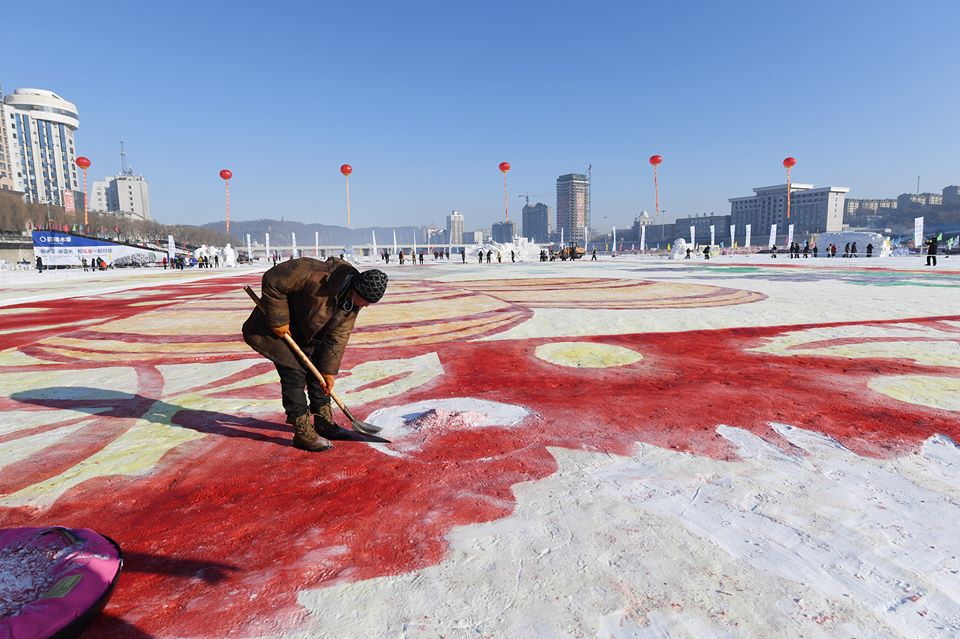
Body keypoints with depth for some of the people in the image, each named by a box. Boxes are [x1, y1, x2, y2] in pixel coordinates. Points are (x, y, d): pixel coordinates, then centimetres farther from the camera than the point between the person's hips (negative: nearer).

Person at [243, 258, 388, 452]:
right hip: (278, 328, -7)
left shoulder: (352, 303, -13)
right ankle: (303, 433, -1)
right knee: (295, 374, -11)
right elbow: (272, 280, -33)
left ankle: (324, 423, 23)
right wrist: (278, 321, -29)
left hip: (307, 333, 8)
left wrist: (329, 371, -10)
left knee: (318, 372, 9)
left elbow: (338, 337, -8)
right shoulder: (316, 276, -38)